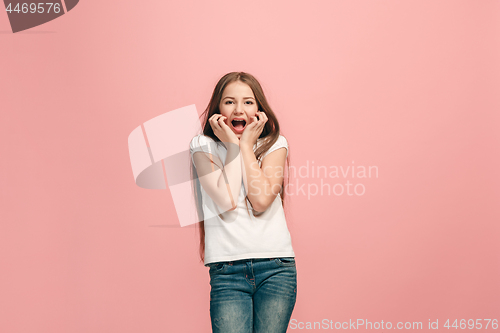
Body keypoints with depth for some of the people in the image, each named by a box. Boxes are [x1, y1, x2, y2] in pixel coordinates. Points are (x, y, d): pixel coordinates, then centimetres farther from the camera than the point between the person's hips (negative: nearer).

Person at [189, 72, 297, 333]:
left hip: (275, 266, 1)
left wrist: (246, 144, -2)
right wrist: (233, 145, -3)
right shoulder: (203, 145, 5)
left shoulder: (274, 144, 8)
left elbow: (261, 201, -9)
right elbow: (227, 201, -10)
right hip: (227, 270, -1)